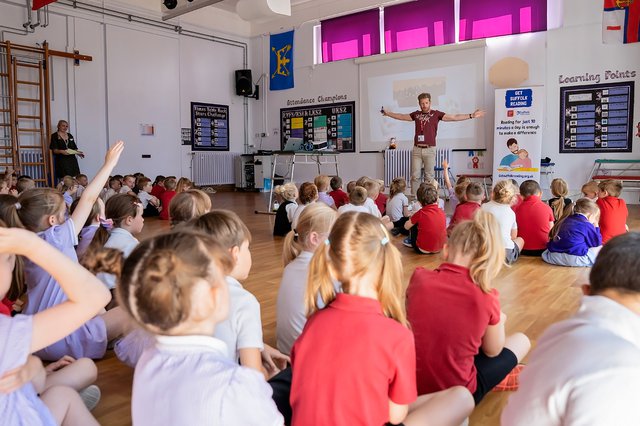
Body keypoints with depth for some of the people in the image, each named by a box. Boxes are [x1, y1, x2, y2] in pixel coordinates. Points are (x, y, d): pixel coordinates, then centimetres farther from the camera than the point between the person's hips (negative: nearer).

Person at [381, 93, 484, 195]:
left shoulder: (436, 114, 3)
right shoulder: (416, 114, 12)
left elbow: (454, 117, -1)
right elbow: (401, 116, 23)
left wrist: (471, 116, -8)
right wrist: (387, 113, 25)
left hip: (429, 149, -2)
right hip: (417, 149, 2)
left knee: (429, 176, 1)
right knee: (415, 176, 2)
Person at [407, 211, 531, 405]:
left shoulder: (419, 278, -15)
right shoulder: (486, 298, -20)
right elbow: (493, 351, -2)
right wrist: (498, 320, 18)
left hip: (413, 384, 3)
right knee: (521, 340, 18)